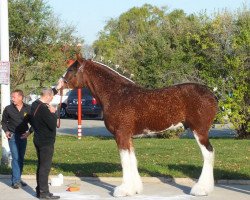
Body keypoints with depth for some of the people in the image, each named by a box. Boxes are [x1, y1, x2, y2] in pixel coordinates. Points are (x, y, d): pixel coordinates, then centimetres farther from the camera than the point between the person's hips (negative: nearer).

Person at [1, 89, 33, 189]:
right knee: (15, 158, -11)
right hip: (12, 136, -2)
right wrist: (6, 131, -6)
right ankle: (16, 181, -11)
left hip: (23, 136, 2)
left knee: (21, 158, 9)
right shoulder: (8, 109, -4)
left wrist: (29, 132, -9)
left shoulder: (28, 109, -3)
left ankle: (17, 178, 21)